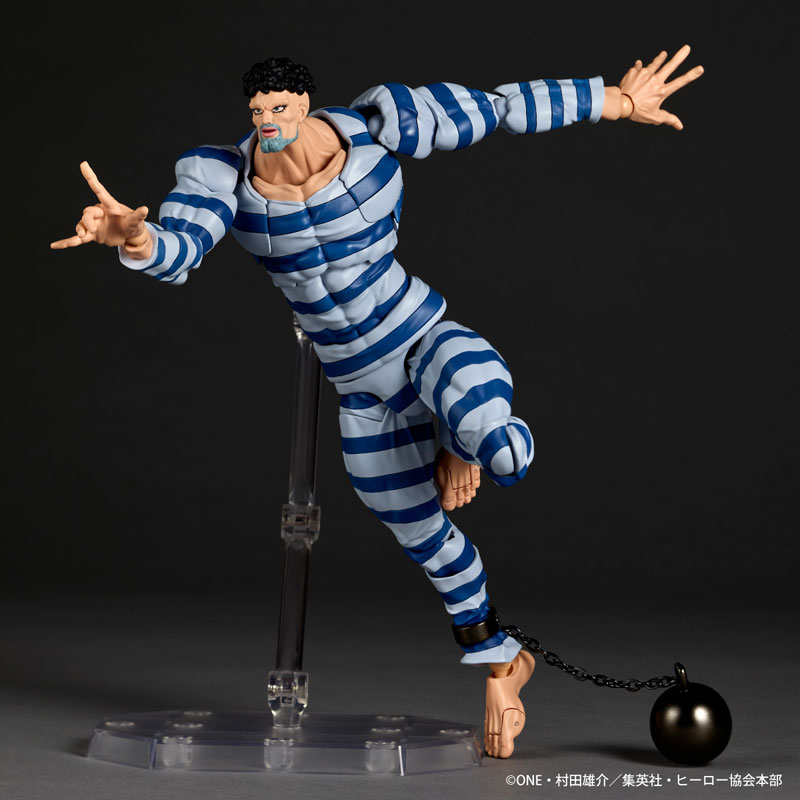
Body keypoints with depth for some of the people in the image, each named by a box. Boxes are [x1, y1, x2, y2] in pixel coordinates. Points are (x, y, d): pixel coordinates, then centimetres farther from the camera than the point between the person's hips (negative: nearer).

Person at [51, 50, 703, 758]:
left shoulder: (375, 125, -17)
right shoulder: (221, 174, -12)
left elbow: (500, 107, -10)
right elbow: (176, 252, -29)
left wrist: (618, 102, -7)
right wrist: (134, 237, -54)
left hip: (426, 340, -3)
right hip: (363, 393, 3)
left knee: (501, 455, -36)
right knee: (428, 542, 18)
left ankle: (461, 447, 5)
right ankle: (503, 665, 45)